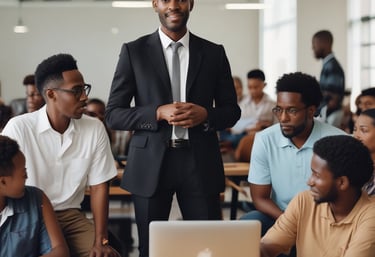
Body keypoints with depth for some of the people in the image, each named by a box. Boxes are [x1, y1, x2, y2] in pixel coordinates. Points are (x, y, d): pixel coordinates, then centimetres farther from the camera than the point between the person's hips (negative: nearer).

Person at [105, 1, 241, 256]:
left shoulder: (214, 53, 7)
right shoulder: (134, 51, 3)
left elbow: (231, 110, 11)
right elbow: (113, 114, 0)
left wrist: (205, 115, -10)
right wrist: (158, 112, -15)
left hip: (200, 162, 1)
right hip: (151, 163, -1)